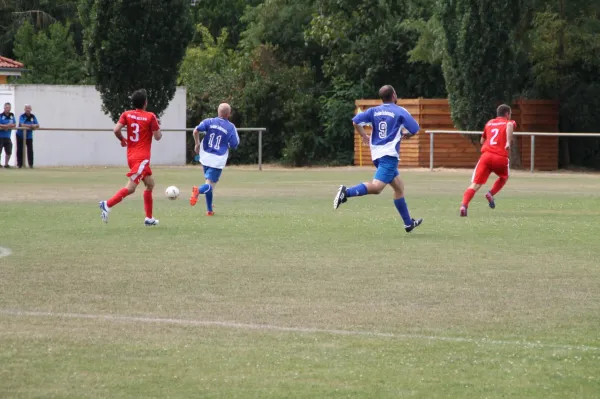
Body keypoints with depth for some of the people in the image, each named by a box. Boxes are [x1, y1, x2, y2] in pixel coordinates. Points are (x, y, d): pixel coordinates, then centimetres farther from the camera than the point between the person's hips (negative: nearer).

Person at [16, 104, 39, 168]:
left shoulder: (33, 117, 0)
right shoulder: (22, 116, -11)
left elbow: (37, 125, -5)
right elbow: (22, 124, -26)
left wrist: (35, 125, -28)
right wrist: (31, 125, -33)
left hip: (29, 136, 2)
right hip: (20, 135, -2)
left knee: (30, 150, -7)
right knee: (20, 150, 2)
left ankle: (31, 164, -2)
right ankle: (19, 164, 9)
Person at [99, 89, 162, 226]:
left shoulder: (126, 115, 4)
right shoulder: (150, 117, -8)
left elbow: (116, 130, -7)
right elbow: (158, 136, -6)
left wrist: (122, 140, 12)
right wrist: (157, 126, 14)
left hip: (131, 155, 7)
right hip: (142, 157, -7)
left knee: (150, 184, 19)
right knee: (131, 187, -13)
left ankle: (149, 218, 19)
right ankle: (108, 204, -27)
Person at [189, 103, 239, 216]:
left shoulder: (209, 122, 1)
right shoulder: (231, 127, -4)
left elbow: (196, 131, -11)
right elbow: (234, 145, -4)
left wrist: (197, 144, 4)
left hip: (205, 158, 4)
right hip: (218, 160, -4)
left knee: (209, 184, 20)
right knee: (210, 185, -7)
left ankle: (209, 210, 19)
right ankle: (198, 190, -41)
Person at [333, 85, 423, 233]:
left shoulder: (374, 111, 11)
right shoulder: (400, 111, -1)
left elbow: (356, 121, 2)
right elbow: (415, 129, -1)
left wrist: (364, 136, 16)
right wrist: (406, 135, 21)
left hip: (376, 154, 7)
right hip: (390, 154, -7)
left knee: (399, 186, 18)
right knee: (376, 187, -20)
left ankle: (408, 223, 22)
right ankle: (347, 192, -39)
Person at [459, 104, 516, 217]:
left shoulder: (489, 123, 24)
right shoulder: (509, 122, 13)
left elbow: (482, 141, 35)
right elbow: (509, 125, -15)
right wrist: (508, 142, -23)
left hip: (486, 156, 2)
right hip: (501, 158, -2)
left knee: (475, 185, -6)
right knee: (504, 177, 30)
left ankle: (464, 205, -28)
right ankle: (491, 194, 7)